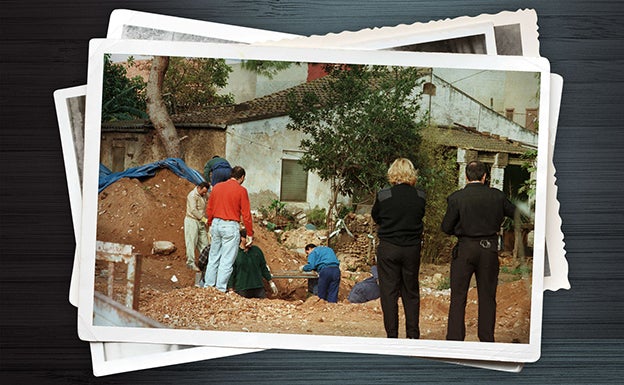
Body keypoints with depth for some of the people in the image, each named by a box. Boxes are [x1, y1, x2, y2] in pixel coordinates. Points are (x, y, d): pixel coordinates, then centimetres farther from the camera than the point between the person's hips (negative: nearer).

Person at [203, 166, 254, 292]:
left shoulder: (217, 187, 7)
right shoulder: (241, 190, -8)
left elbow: (209, 209, 11)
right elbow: (246, 214, -8)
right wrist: (250, 234, -2)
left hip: (216, 224, 5)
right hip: (231, 226, -5)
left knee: (213, 257, 16)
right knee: (227, 260, 1)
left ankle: (208, 285, 22)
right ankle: (221, 289, 4)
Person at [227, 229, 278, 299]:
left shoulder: (257, 250, 10)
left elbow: (263, 267, 16)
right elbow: (231, 273, -3)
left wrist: (271, 283, 14)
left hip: (258, 288, 4)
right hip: (242, 290, -4)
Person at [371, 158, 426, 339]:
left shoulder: (383, 195, -10)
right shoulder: (420, 196, -3)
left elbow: (375, 217, 4)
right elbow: (420, 217, 10)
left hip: (388, 248, -3)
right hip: (412, 248, 3)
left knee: (388, 292, 5)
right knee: (411, 293, 13)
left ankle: (392, 336, 7)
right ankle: (413, 335, 16)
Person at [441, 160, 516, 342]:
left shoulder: (456, 198, -8)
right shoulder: (497, 196, -2)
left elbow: (446, 228, -5)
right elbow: (515, 214, 12)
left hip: (465, 248, -2)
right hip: (489, 248, 2)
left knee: (458, 297, 6)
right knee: (487, 297, 11)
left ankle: (454, 338, 6)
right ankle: (487, 339, 16)